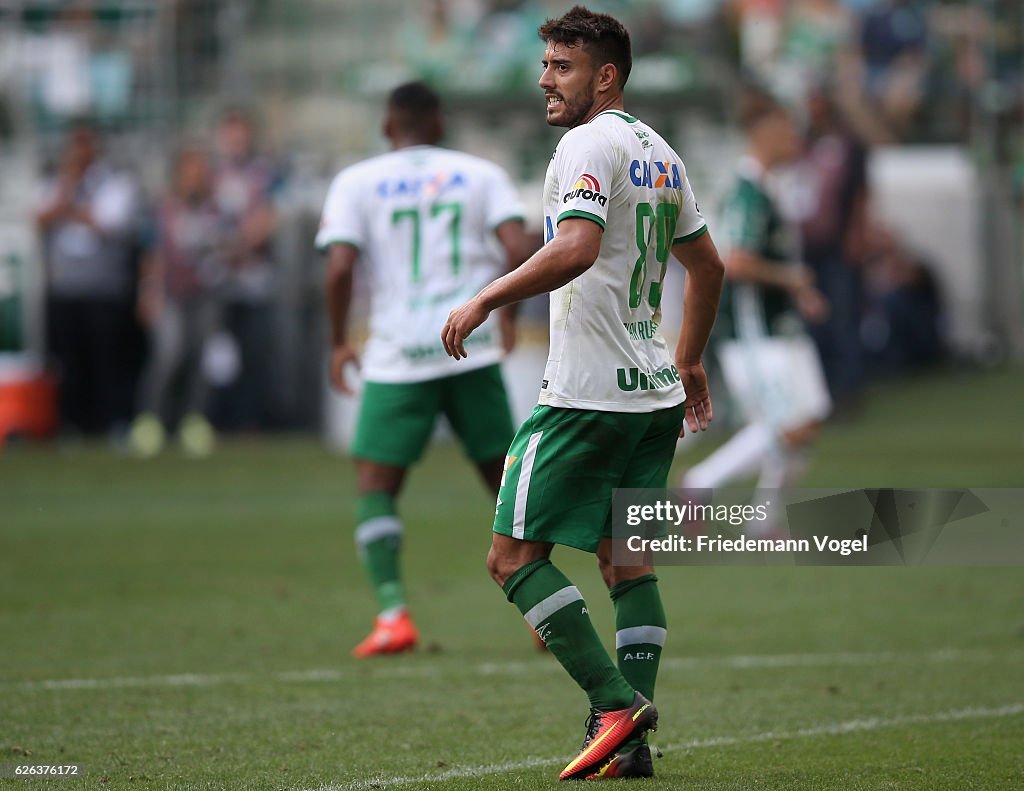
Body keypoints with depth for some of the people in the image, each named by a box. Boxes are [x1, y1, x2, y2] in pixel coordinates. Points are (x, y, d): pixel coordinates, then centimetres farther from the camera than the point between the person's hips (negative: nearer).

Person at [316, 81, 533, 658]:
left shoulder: (356, 182, 4)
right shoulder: (481, 174, 8)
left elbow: (340, 266, -9)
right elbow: (519, 251, -5)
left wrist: (339, 341, 3)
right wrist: (507, 313, 13)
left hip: (398, 356, -2)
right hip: (474, 348, 2)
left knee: (376, 485, 5)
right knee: (506, 479, 14)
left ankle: (394, 614, -10)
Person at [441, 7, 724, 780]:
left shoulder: (590, 145, -11)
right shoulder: (660, 153, 17)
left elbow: (577, 247, -27)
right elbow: (708, 265, 25)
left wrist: (486, 300, -22)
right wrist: (688, 362, 33)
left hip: (589, 393, -9)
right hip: (655, 394, 9)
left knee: (515, 555, -5)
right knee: (626, 559, 11)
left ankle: (615, 703, -15)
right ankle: (631, 743, 5)